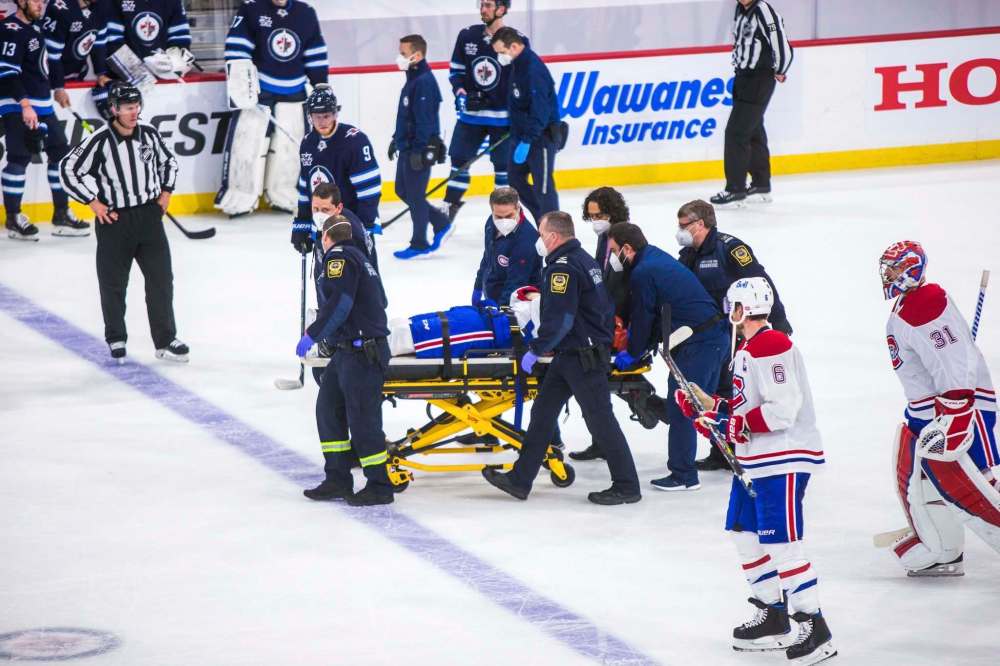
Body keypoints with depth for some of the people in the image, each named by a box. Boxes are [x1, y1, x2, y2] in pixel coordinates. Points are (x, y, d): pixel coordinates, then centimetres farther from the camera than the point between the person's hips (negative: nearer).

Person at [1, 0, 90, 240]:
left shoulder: (35, 26, 14)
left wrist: (57, 89, 30)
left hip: (42, 105, 10)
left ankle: (62, 214, 14)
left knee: (60, 153, 8)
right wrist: (25, 105, -30)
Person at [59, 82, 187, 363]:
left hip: (149, 214, 4)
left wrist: (166, 191, 8)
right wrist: (93, 201, -9)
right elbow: (68, 169, -9)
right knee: (113, 284, 7)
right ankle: (116, 340, 23)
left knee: (161, 278, 2)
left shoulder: (149, 134, -1)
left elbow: (168, 161, 19)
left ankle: (165, 340, 9)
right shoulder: (100, 141, -15)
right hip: (114, 220, -4)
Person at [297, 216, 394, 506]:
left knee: (362, 417, -6)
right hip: (350, 351, 10)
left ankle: (379, 485, -1)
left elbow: (339, 302, -20)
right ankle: (338, 480, 13)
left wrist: (313, 334, -14)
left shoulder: (339, 257, -9)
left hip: (360, 351, -10)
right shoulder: (360, 258, 19)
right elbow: (381, 301, 26)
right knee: (328, 408, 12)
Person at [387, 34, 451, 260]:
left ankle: (419, 244, 8)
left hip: (420, 148, -10)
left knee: (414, 194, -2)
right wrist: (396, 139, 27)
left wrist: (419, 150, -24)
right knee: (402, 190, 16)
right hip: (407, 146, 10)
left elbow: (425, 119, -23)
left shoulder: (424, 82, -20)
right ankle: (441, 223, 24)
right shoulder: (412, 78, 12)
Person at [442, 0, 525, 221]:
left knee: (503, 165, 1)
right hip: (471, 114, 3)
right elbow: (455, 70, 11)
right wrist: (461, 93, -7)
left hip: (503, 117, -3)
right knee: (459, 159, 5)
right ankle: (450, 206, 15)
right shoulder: (467, 36, 1)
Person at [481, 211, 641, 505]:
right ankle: (520, 479, 14)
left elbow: (559, 319, -23)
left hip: (583, 358, -10)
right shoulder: (585, 260, 12)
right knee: (543, 412, 11)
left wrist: (536, 349, -14)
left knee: (599, 418, -3)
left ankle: (627, 486, 4)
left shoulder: (564, 268, -19)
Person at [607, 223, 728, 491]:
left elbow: (642, 319, -6)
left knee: (680, 409, -4)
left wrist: (632, 353, 9)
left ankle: (683, 475, -1)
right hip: (716, 335, 10)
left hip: (697, 344, -10)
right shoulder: (656, 256, 15)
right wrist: (644, 345, 20)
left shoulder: (643, 273, -15)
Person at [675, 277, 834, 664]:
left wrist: (731, 425, -21)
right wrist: (707, 404, 11)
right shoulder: (749, 349, 15)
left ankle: (814, 628, -10)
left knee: (781, 541, -13)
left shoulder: (771, 347, -19)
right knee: (745, 533, 16)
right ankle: (773, 616, 25)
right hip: (755, 460, 11)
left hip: (784, 458, -11)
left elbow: (781, 410, -25)